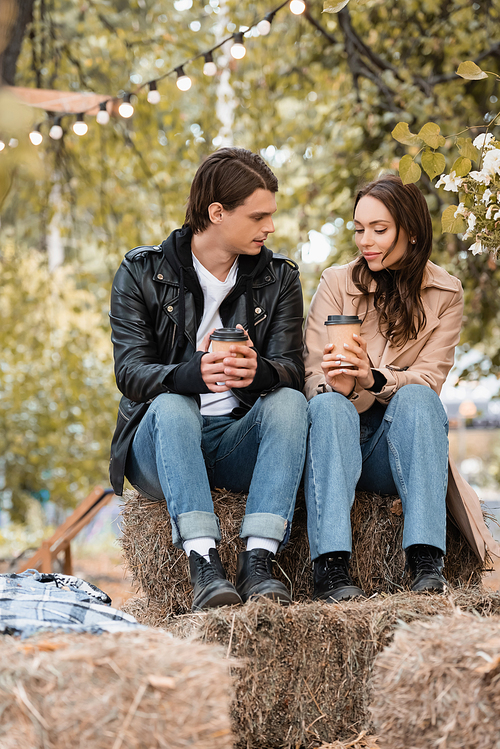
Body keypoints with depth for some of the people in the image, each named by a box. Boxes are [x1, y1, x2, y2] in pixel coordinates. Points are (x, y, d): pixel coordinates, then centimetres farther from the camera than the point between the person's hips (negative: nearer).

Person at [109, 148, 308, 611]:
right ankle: (203, 563, -42)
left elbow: (292, 370, -6)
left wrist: (257, 371, -33)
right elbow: (130, 372, -14)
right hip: (159, 446, -2)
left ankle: (258, 560, -37)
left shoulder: (279, 278, 5)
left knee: (289, 401, -27)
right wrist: (196, 375, -37)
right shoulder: (141, 273, -2)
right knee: (171, 405, -34)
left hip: (239, 443, 2)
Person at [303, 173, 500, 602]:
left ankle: (427, 562, -40)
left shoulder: (445, 294, 4)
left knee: (416, 398, -31)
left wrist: (373, 378, -29)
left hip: (399, 448, 0)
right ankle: (331, 567, -45)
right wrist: (335, 384, -30)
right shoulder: (336, 283, 3)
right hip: (341, 440, 0)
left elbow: (427, 380, -7)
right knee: (329, 405, -33)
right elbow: (312, 374, -4)